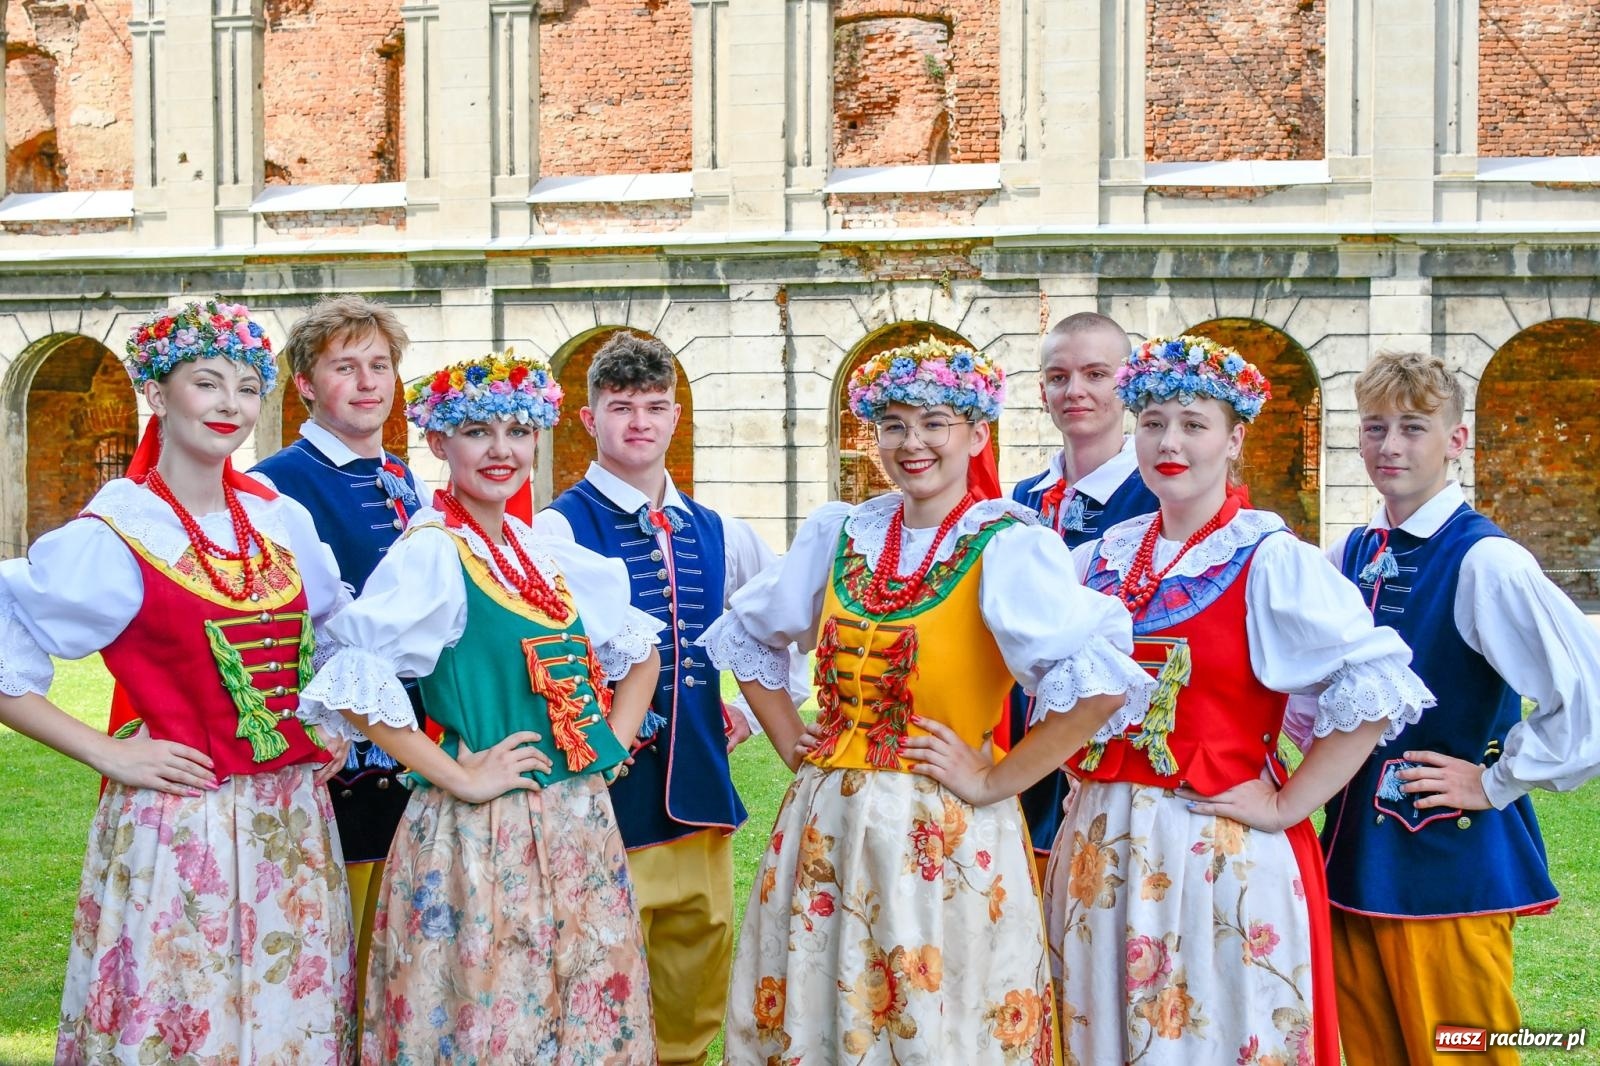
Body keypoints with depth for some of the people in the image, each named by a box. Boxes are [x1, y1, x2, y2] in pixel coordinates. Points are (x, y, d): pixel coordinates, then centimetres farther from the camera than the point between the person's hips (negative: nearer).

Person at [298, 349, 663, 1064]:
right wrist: (459, 778, -18)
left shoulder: (550, 555, 9)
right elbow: (352, 683, -21)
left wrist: (613, 745, 7)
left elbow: (639, 650, 21)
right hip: (479, 836, -6)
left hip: (580, 827, 7)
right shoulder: (430, 552, -11)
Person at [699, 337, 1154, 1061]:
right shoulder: (840, 533, 6)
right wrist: (790, 742, 10)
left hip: (944, 837, -5)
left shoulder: (1007, 545, -11)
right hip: (824, 826, 5)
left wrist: (994, 782, -18)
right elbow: (748, 636, 21)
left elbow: (1101, 682, -24)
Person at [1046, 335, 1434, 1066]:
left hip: (1221, 853, -5)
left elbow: (1376, 687, -17)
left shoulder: (1269, 559, -10)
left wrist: (1286, 807, -15)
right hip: (1099, 846, 5)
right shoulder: (1103, 558, 7)